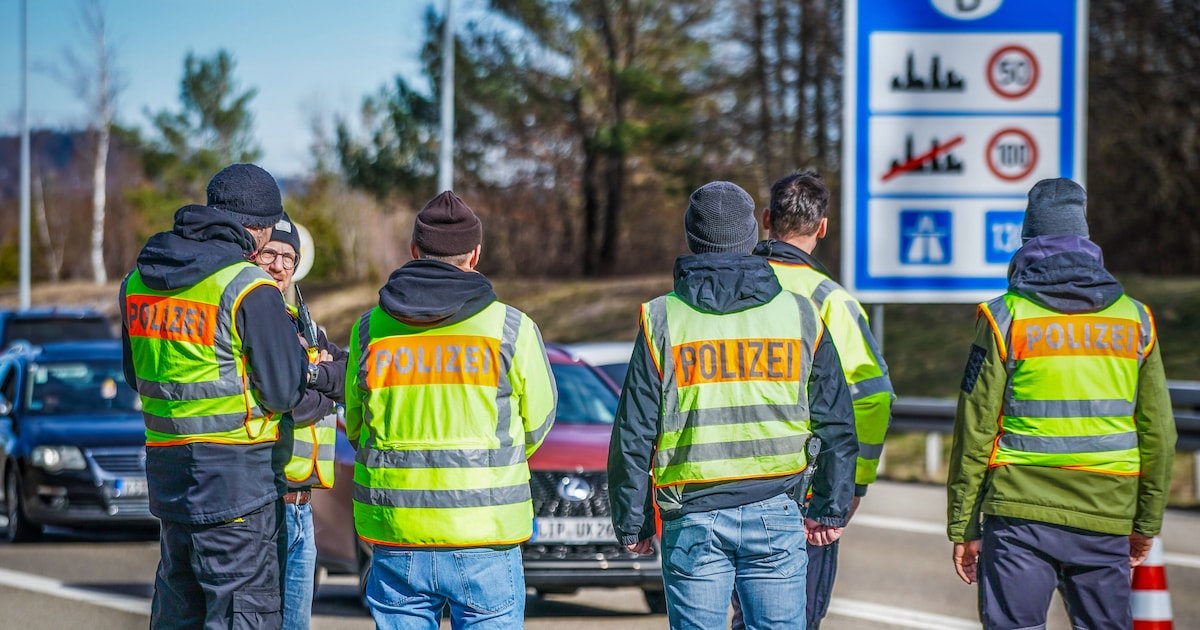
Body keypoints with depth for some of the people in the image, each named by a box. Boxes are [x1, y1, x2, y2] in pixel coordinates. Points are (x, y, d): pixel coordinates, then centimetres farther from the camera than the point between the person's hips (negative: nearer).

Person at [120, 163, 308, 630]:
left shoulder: (139, 280, 9)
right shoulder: (249, 289, -15)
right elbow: (286, 392, -11)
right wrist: (314, 364, 8)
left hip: (167, 467, 7)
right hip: (237, 473, -7)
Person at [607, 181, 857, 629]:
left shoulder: (663, 320, -1)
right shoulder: (800, 315, 4)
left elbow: (633, 433, -1)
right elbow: (836, 424, 7)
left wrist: (631, 523, 7)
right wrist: (831, 508, 14)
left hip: (694, 519, -1)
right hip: (776, 513, 1)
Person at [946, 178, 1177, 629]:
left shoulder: (1005, 318, -2)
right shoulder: (1134, 319, 6)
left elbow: (975, 430, -3)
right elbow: (1158, 431, 9)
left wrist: (961, 525, 3)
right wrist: (1148, 520, 18)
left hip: (1020, 514, -3)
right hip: (1105, 518, 3)